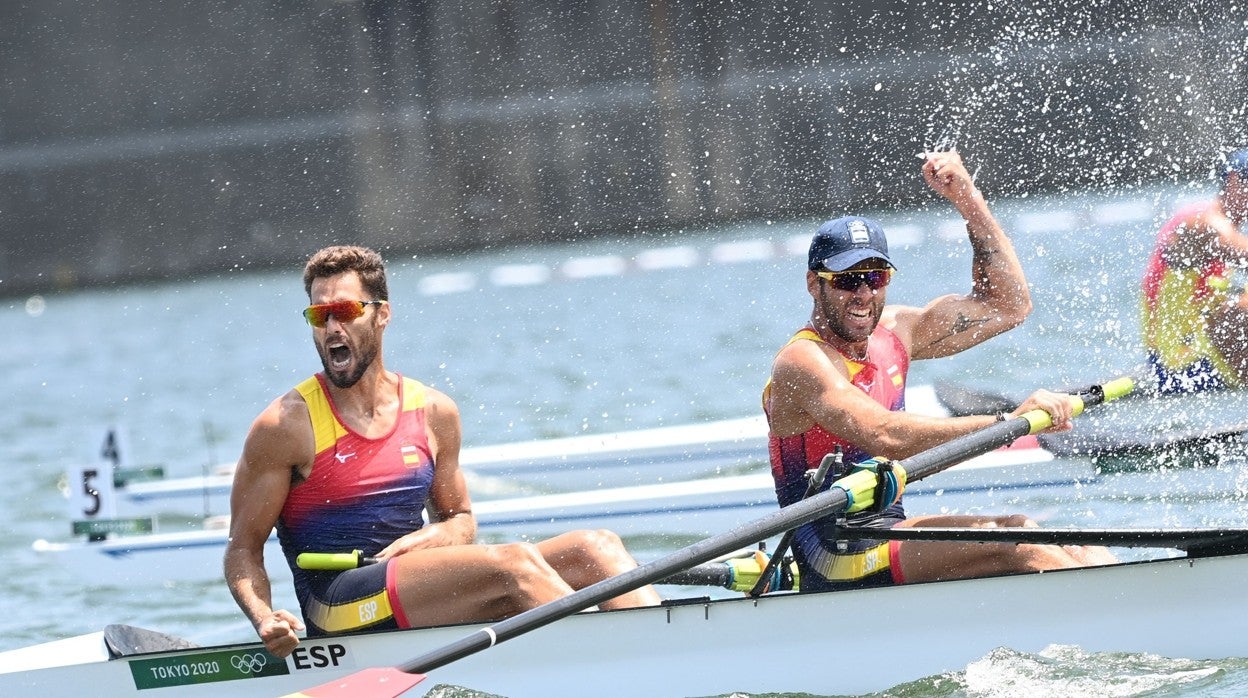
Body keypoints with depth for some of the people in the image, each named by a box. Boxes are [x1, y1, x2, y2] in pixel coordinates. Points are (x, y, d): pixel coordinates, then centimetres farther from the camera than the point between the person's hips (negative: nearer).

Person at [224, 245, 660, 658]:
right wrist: (263, 619, -21)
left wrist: (425, 539, -1)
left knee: (593, 548, -10)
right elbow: (243, 551, -1)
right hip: (338, 611, -6)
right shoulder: (286, 425, -2)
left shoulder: (435, 413, 12)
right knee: (513, 563, -27)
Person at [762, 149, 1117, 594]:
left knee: (1074, 555, -11)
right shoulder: (803, 362, -13)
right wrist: (1009, 423, -34)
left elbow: (1007, 305, 20)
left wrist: (969, 201, 10)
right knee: (1010, 538, -26)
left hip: (889, 546, 9)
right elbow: (885, 437, -29)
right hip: (839, 563, -9)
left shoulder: (892, 333, 13)